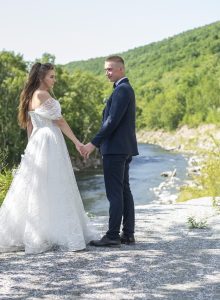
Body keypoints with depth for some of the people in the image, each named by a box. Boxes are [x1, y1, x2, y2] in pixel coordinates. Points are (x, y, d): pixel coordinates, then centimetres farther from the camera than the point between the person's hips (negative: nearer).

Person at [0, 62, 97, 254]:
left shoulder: (30, 96, 15)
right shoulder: (43, 95, -11)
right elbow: (59, 121, -10)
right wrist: (77, 142, -6)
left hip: (36, 144, 9)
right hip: (50, 144, -9)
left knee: (34, 191, 10)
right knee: (53, 190, -7)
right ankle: (63, 236, -5)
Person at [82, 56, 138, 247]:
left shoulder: (122, 90, -13)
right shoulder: (126, 88, 19)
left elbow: (112, 121, -21)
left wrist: (94, 143, -19)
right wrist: (99, 143, 21)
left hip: (116, 149, -10)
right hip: (124, 148, 10)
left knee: (115, 193, -8)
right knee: (124, 191, 10)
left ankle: (113, 236, -6)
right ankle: (128, 234, 13)